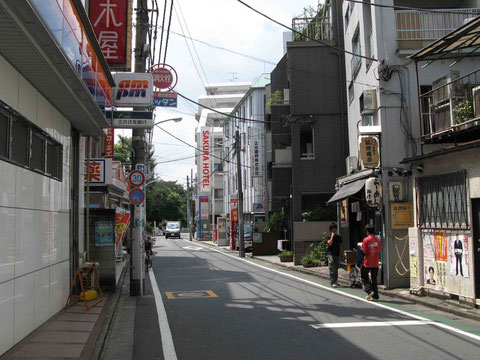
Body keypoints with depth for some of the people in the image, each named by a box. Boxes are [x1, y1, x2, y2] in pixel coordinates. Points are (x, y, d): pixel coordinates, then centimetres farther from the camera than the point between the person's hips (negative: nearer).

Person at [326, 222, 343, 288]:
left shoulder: (338, 237, 12)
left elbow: (340, 246, 14)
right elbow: (330, 243, -21)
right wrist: (332, 236, -16)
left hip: (337, 254, 5)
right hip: (331, 254, -5)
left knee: (336, 268, 11)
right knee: (332, 269, -11)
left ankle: (334, 281, 23)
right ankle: (333, 282, -12)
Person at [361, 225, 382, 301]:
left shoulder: (366, 240, -12)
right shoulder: (377, 240, 2)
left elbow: (364, 251, -13)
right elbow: (379, 250, 6)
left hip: (367, 263, -5)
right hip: (375, 263, 5)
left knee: (364, 278, 11)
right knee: (374, 279, 11)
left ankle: (369, 291, -6)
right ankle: (375, 296, 12)